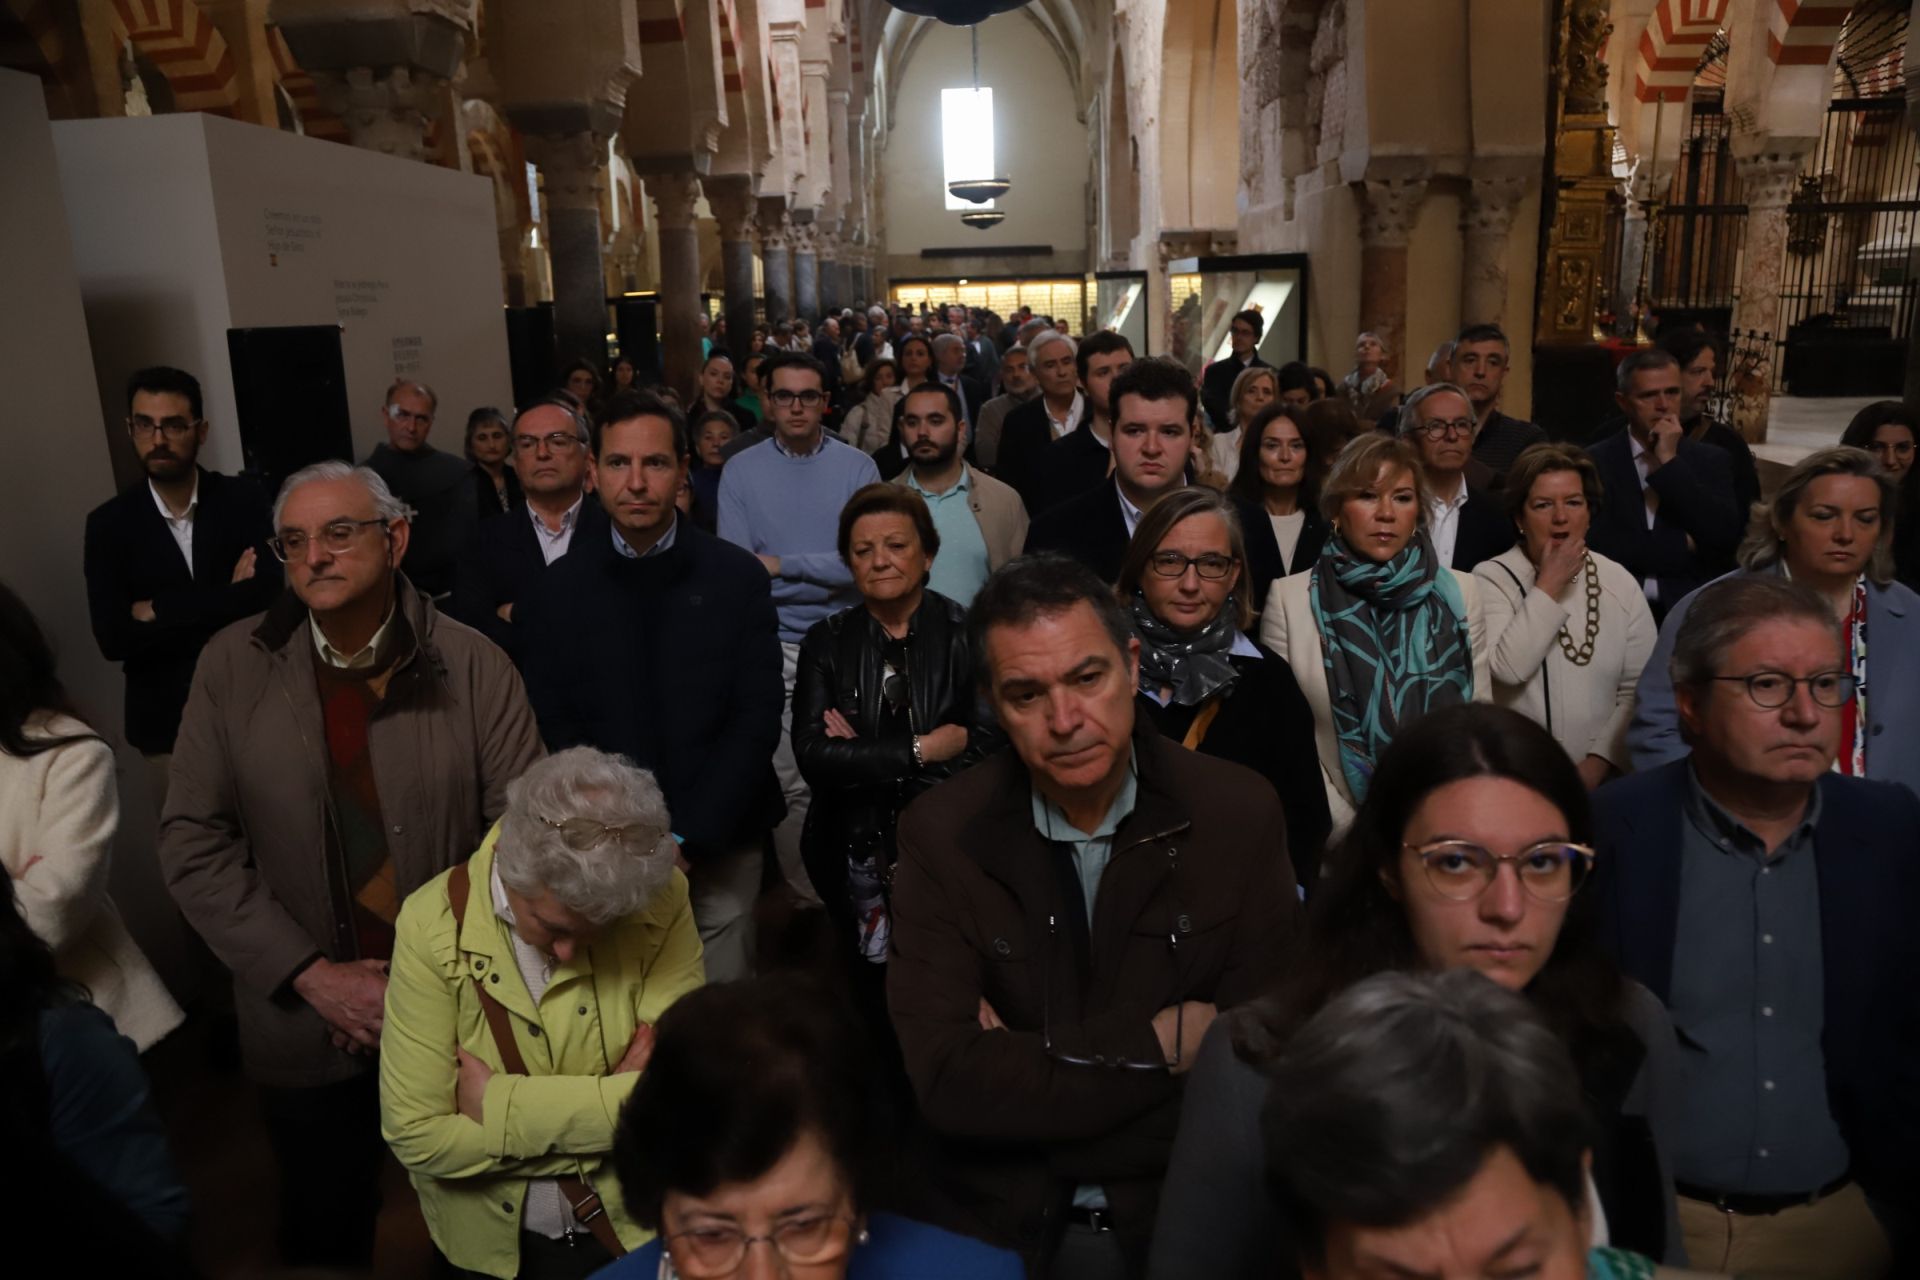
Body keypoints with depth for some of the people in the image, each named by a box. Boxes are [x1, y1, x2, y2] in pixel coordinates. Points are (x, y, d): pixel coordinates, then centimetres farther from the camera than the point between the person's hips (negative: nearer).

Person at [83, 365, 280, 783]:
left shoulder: (242, 499, -6)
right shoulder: (108, 523, -3)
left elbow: (270, 590, -21)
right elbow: (112, 639, -12)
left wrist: (158, 610, -15)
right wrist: (225, 603, -16)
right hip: (165, 720, 1)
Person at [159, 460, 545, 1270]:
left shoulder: (473, 666, -9)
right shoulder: (233, 666, -4)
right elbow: (194, 845, -5)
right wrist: (312, 975, -11)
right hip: (303, 1023, 1)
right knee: (323, 1231, 21)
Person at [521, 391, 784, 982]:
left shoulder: (737, 577, -3)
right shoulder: (559, 590, 1)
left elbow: (756, 721, -5)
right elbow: (552, 731, 2)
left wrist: (689, 837, -11)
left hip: (719, 847, 0)